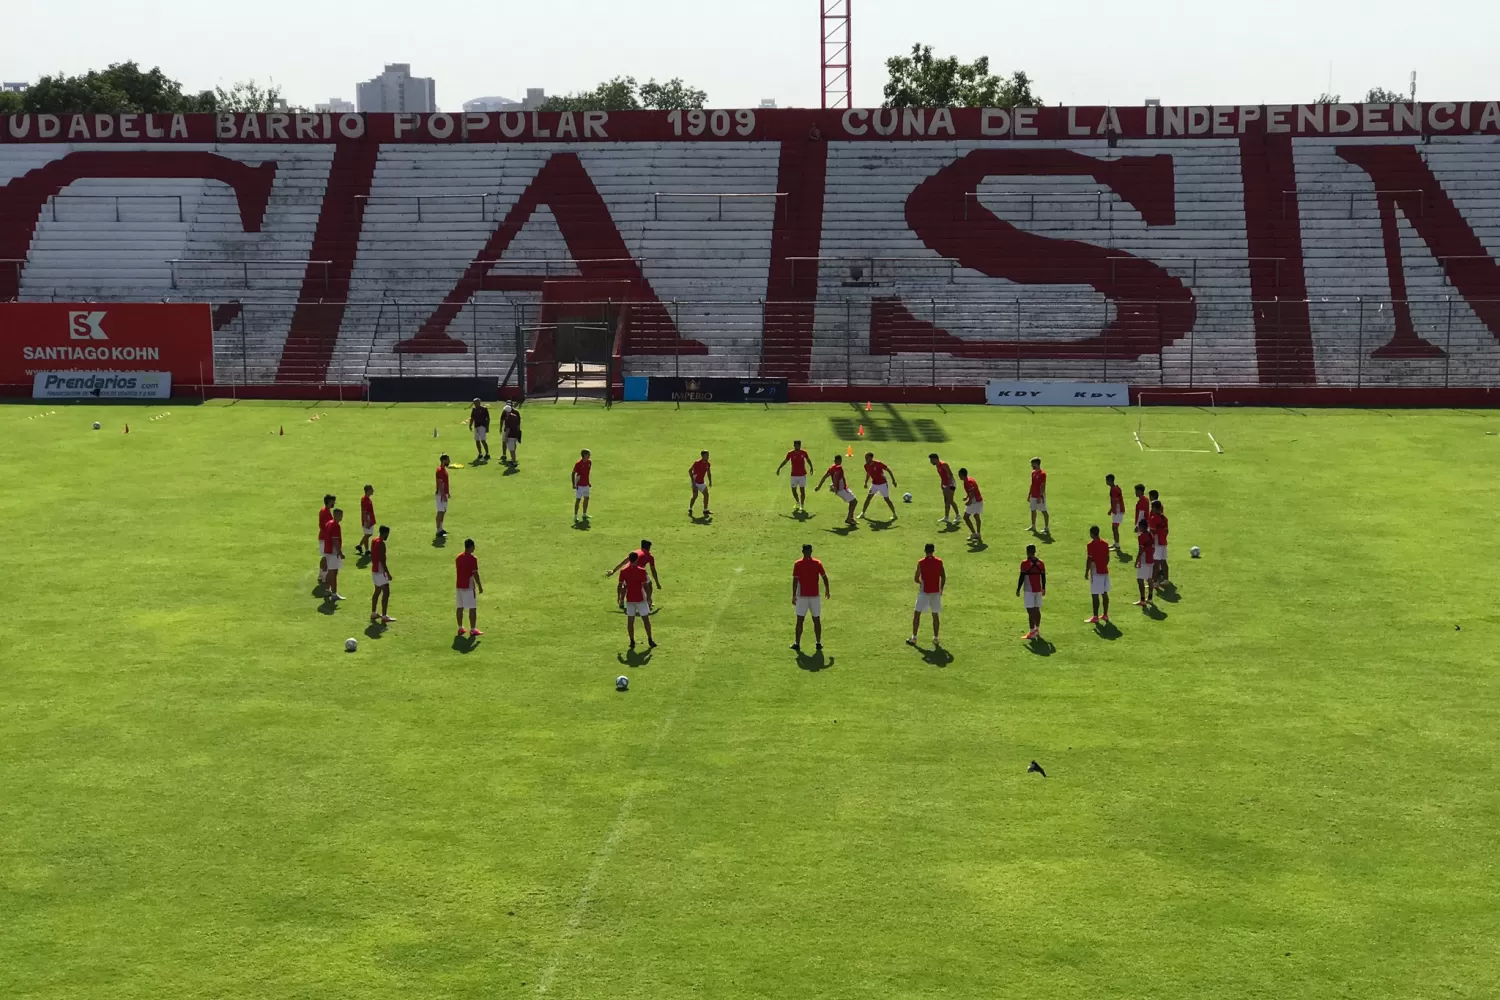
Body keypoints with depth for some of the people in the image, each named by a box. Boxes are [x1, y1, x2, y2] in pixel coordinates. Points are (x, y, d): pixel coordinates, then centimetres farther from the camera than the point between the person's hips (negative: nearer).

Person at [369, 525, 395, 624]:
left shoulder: (373, 540, 9)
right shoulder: (381, 543, -20)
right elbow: (382, 560, -23)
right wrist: (388, 573, -20)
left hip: (374, 569, 10)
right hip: (380, 571, -10)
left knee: (377, 591, 20)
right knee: (386, 592, -8)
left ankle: (373, 614, 26)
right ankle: (384, 617, -11)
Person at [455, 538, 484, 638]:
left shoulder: (458, 557, 8)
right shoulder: (472, 559, -15)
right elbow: (475, 574, -15)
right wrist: (480, 586, -7)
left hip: (459, 585, 7)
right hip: (469, 586, -7)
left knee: (460, 607, 13)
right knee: (472, 608, -2)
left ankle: (460, 628, 18)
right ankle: (473, 630, -2)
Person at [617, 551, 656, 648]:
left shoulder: (623, 571, -3)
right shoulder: (641, 571, -12)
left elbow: (620, 586, 1)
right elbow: (645, 586, -13)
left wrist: (619, 598, 13)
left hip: (629, 599, 3)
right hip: (640, 599, -2)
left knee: (630, 620, 8)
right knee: (646, 619, 8)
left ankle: (632, 641, 8)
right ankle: (650, 640, 12)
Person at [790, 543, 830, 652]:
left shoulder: (797, 564, -7)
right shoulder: (818, 563, -3)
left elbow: (795, 580, -9)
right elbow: (824, 577, 0)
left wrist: (794, 595, -4)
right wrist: (827, 590, 14)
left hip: (802, 596, -1)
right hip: (815, 596, 1)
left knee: (800, 620, 5)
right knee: (817, 620, 10)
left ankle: (797, 643, 5)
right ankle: (818, 643, 13)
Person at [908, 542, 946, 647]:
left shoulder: (921, 563, -9)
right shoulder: (939, 562, -2)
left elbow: (916, 579, -8)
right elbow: (943, 577, -2)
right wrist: (941, 588, 12)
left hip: (924, 591, -2)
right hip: (936, 592, 2)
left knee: (917, 614, 7)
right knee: (935, 615, 11)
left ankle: (914, 638, 7)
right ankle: (935, 638, 11)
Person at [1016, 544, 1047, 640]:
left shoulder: (1025, 563, -10)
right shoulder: (1041, 563, 6)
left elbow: (1022, 577, -11)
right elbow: (1043, 577, 11)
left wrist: (1018, 590, -3)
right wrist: (1043, 589, 22)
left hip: (1029, 591, -6)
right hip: (1038, 590, 6)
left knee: (1031, 611, -6)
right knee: (1037, 610, 15)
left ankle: (1032, 632, -9)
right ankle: (1037, 630, 22)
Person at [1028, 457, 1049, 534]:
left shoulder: (1042, 474, -17)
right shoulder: (1033, 473, 10)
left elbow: (1042, 486, -19)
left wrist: (1040, 497, -23)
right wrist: (1029, 495, 17)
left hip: (1040, 496, -9)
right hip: (1033, 496, 9)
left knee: (1044, 511, -2)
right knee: (1033, 510, 14)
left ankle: (1047, 528, 2)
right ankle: (1033, 526, 25)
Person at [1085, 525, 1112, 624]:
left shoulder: (1091, 545, -14)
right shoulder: (1105, 543, 7)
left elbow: (1089, 560, -14)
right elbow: (1107, 558, 12)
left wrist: (1086, 572, -7)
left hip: (1096, 572, -7)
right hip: (1105, 571, 7)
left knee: (1095, 595, -4)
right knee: (1104, 593, 12)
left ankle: (1095, 617, -3)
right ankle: (1105, 615, 18)